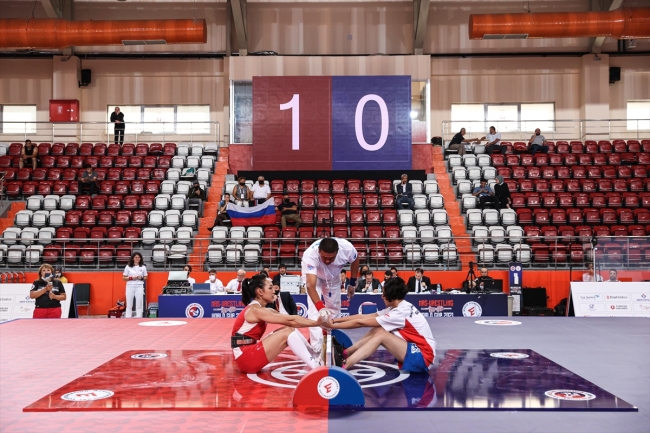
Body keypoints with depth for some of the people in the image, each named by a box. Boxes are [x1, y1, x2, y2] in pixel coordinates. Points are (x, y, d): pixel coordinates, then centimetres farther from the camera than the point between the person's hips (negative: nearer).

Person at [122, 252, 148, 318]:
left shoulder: (143, 267, 6)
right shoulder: (128, 267, 2)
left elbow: (146, 278, 11)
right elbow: (123, 278, 3)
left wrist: (141, 278, -10)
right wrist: (131, 278, -13)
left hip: (139, 287, 1)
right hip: (130, 286, -1)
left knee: (139, 305, 1)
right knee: (129, 304, 2)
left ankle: (139, 318, 5)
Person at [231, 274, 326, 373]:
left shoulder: (259, 309, 14)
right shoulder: (255, 310, -16)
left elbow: (289, 319, 9)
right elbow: (290, 320, -19)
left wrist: (315, 322, 1)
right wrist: (316, 323, -16)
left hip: (251, 352, 9)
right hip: (245, 358, -9)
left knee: (291, 329, 1)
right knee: (288, 332, -17)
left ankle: (317, 361, -1)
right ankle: (316, 368, -20)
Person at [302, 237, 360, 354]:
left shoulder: (347, 248, -37)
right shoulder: (310, 255, -46)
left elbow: (355, 260, -11)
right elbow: (311, 286, -54)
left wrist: (352, 284, -5)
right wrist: (320, 307, -67)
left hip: (333, 276, 4)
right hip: (312, 275, -3)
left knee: (334, 309, 9)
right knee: (314, 310, -19)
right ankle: (317, 350, -19)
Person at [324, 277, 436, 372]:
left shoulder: (400, 313, -20)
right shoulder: (400, 307, 5)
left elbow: (360, 322, -16)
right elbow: (364, 317, 5)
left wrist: (333, 325, -9)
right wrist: (336, 320, 2)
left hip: (423, 357, -9)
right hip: (415, 351, 9)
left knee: (380, 333, -19)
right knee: (377, 330, -1)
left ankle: (343, 366, -25)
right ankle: (345, 354, 1)